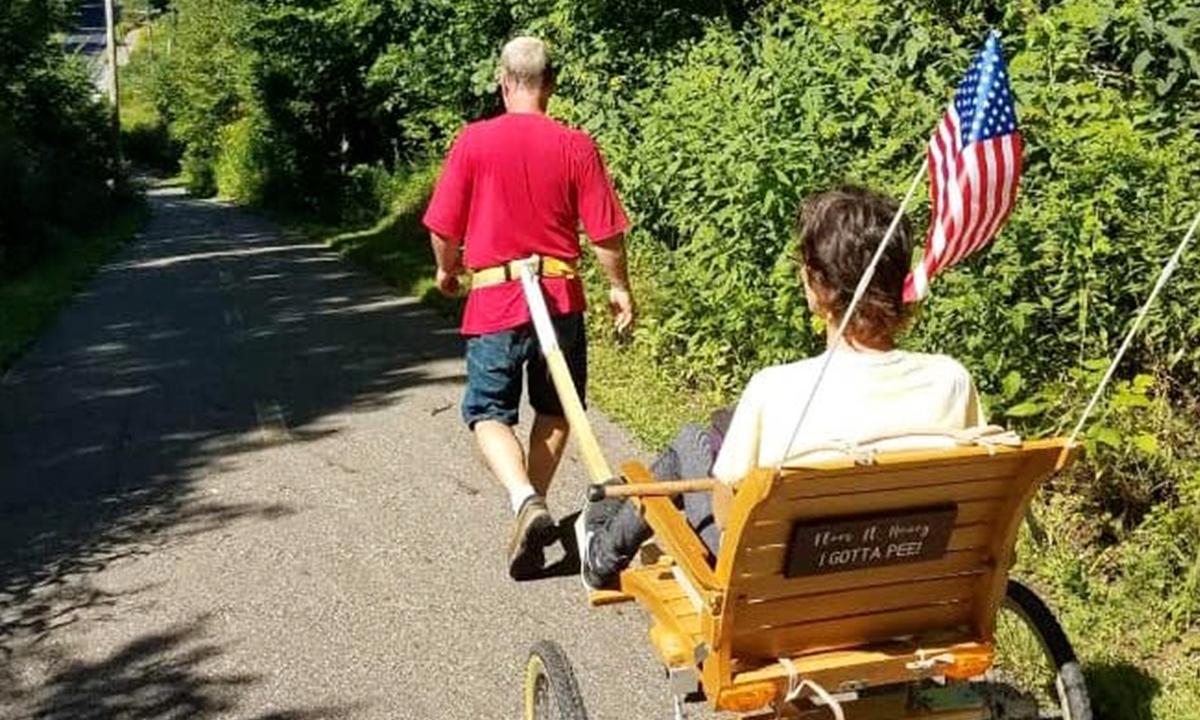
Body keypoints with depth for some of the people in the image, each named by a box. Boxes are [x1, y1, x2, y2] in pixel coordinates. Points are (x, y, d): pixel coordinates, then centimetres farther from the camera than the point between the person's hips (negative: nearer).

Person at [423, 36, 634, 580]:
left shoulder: (474, 142, -6)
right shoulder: (576, 146, -4)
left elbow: (443, 228, -3)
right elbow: (606, 233, -3)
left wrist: (446, 271, 18)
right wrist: (619, 287, 13)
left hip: (494, 300, -1)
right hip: (560, 299, 2)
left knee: (489, 414, 7)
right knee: (554, 411, 19)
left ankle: (526, 501, -15)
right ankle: (533, 507, 24)